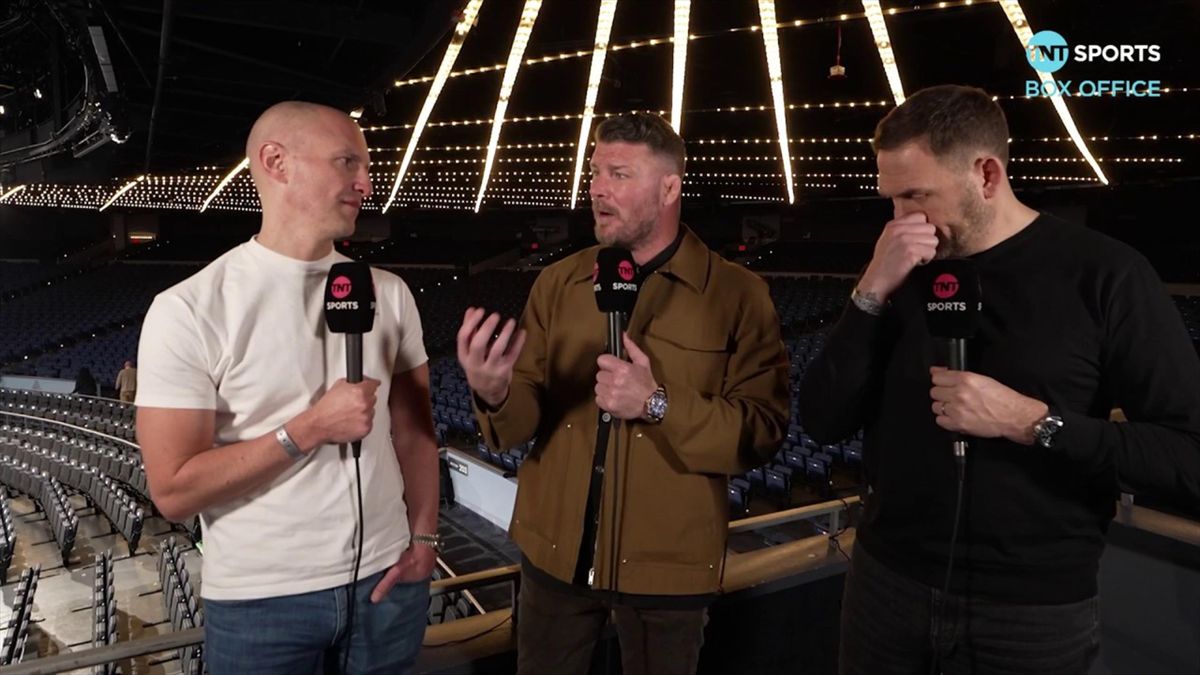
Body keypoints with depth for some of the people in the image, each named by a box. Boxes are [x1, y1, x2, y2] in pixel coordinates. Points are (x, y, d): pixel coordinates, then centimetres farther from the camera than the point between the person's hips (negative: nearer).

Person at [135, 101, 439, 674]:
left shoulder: (389, 293, 0)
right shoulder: (188, 311, -13)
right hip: (260, 602, -3)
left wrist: (423, 536, -2)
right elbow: (174, 490, -14)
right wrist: (310, 428, -19)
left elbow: (413, 426, 6)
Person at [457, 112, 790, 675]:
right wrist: (495, 393, -25)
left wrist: (659, 405, -27)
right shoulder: (557, 282, 2)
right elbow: (527, 416, -2)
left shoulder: (738, 294, -9)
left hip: (667, 562, -3)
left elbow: (763, 432, -14)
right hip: (554, 551, 3)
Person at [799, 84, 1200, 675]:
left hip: (1036, 609, -3)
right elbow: (823, 422, -6)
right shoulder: (901, 273, 1)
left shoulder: (1104, 275, -10)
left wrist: (1030, 421, -23)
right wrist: (872, 292, -16)